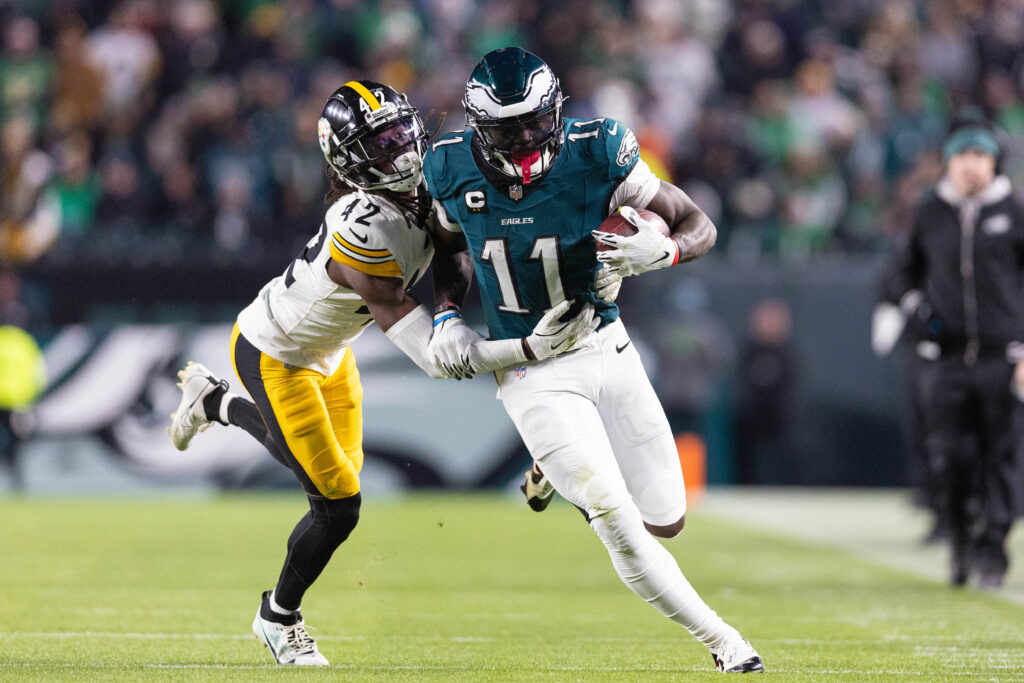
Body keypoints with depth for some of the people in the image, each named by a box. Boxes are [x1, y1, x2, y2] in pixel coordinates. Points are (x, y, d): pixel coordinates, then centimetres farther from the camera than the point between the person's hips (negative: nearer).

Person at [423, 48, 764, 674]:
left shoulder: (596, 153, -17)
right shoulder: (453, 170, -11)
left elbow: (699, 225, -10)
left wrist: (661, 251, -32)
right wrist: (448, 313, -3)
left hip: (606, 347, 1)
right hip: (533, 374, -1)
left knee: (666, 520, 10)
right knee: (619, 523, -15)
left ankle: (559, 470, 38)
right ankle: (718, 638, 0)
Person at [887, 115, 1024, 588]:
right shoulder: (929, 213, 11)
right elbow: (906, 272, 22)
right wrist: (913, 306, 0)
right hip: (944, 355, 2)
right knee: (948, 456, -5)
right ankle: (961, 536, 17)